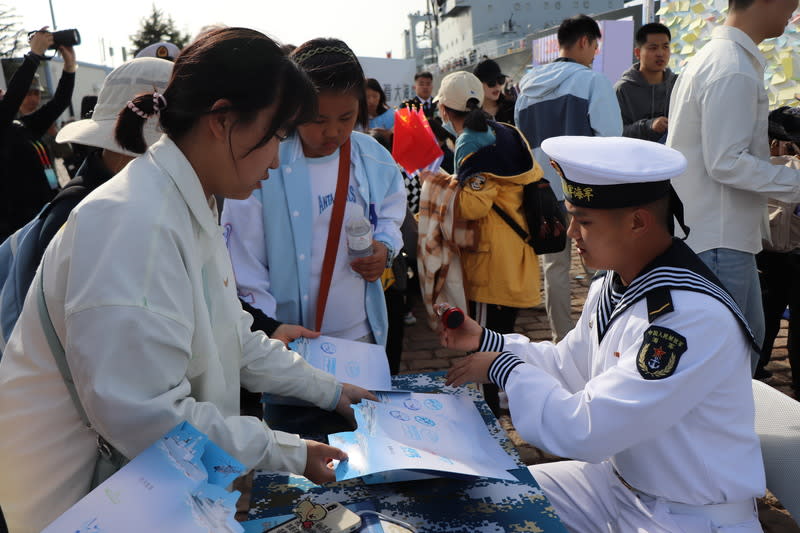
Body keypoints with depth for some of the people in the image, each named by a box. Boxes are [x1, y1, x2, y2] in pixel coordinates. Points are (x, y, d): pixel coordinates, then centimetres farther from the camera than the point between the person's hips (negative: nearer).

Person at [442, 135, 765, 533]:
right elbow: (569, 364, 12)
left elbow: (585, 431, -31)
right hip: (619, 476, 7)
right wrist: (485, 340, 1)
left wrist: (504, 369, -18)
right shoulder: (609, 287, -2)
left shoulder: (693, 315, -31)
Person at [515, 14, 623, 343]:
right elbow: (610, 137, -13)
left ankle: (563, 340, 20)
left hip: (545, 191, 5)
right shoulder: (592, 81, -8)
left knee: (554, 267, 12)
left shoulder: (528, 87, 9)